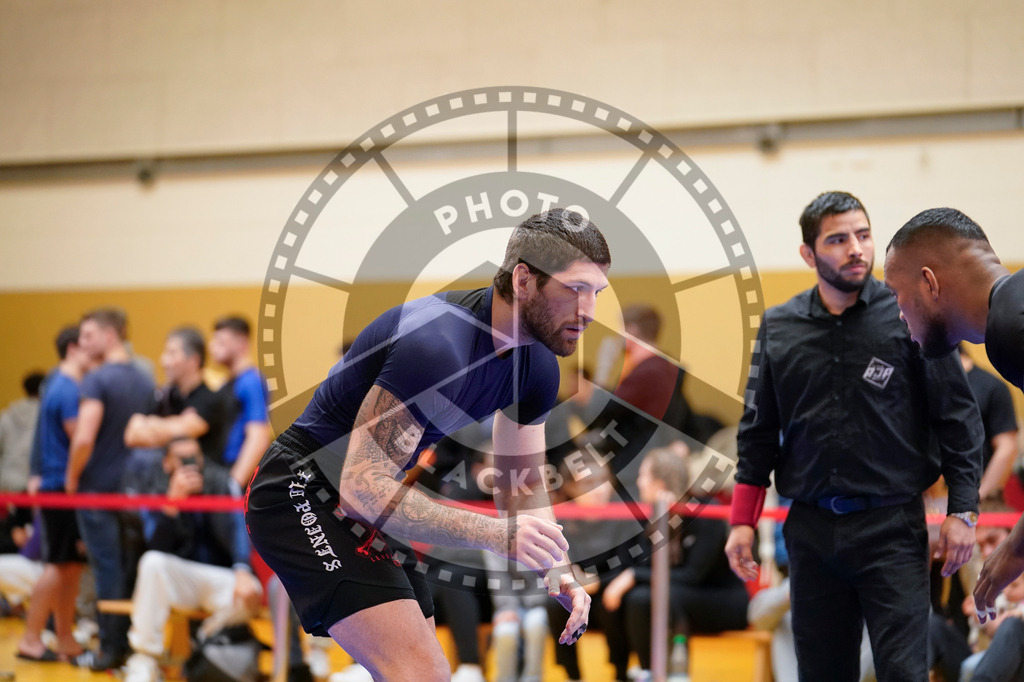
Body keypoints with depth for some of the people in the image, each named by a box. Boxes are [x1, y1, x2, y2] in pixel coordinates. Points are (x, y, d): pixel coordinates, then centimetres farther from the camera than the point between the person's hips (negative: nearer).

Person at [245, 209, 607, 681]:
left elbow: (523, 483, 10)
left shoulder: (538, 366, -1)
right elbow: (362, 486, -35)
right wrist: (492, 533, -42)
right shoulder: (437, 345, -31)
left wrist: (557, 574, -10)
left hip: (370, 502, 10)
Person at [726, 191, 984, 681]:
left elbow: (958, 416, -1)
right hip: (810, 528, 3)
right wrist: (742, 522, 7)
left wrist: (962, 511, -5)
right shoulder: (779, 327, 6)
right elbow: (758, 430, 11)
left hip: (892, 529, -3)